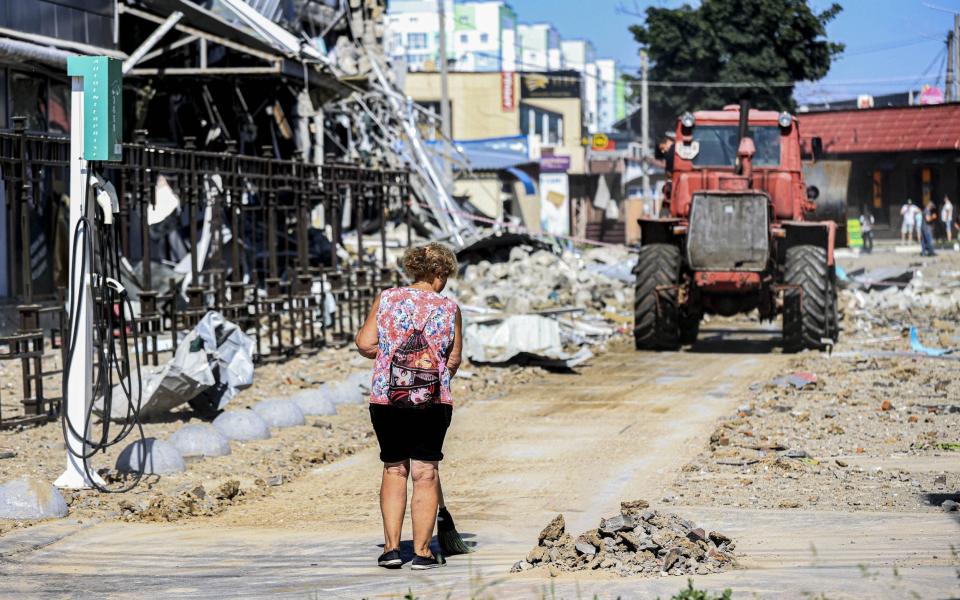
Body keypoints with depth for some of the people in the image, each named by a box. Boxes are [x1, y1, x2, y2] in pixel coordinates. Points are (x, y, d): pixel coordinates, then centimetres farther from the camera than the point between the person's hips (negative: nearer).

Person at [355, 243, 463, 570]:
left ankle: (391, 546, 8)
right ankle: (422, 551, 6)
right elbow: (453, 359, 6)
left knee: (394, 470, 13)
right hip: (433, 400, -1)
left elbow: (364, 343, -1)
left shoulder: (386, 298, 2)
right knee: (426, 473, 5)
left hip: (386, 397, 1)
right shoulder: (449, 308, 1)